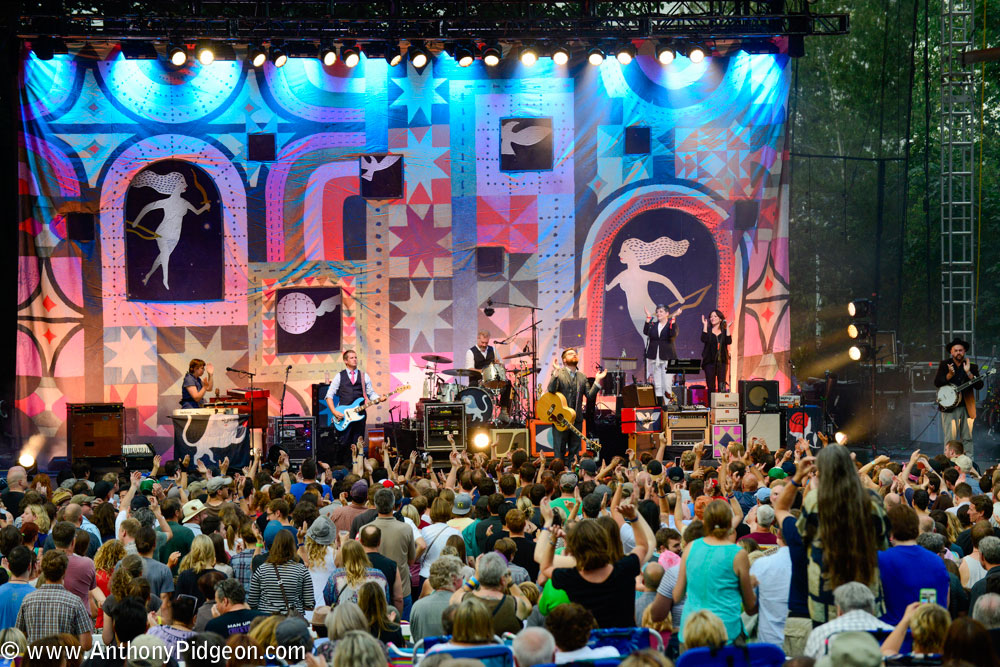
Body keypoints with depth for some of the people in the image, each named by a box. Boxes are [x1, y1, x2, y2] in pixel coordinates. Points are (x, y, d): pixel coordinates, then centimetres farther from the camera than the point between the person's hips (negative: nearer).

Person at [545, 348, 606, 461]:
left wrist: (597, 381, -4)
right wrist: (555, 375, -27)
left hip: (577, 419, 4)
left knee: (575, 452, 8)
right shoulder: (559, 374, -1)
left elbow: (590, 397, 6)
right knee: (559, 451, -1)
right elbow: (551, 390, -16)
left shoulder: (582, 377, 13)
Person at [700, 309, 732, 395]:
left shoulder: (724, 331, 7)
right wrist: (705, 325, -11)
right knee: (711, 386, 0)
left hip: (722, 361, 0)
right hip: (710, 361, 0)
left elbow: (729, 341, -10)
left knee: (722, 386, -4)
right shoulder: (707, 330, 6)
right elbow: (704, 339, -14)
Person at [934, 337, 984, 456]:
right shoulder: (944, 365, 5)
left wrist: (968, 372, -15)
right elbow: (936, 382, -4)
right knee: (950, 439, -7)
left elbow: (979, 385, -3)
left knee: (967, 438, 5)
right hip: (949, 406, -2)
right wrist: (950, 375, -19)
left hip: (967, 406, 2)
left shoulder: (972, 367, 8)